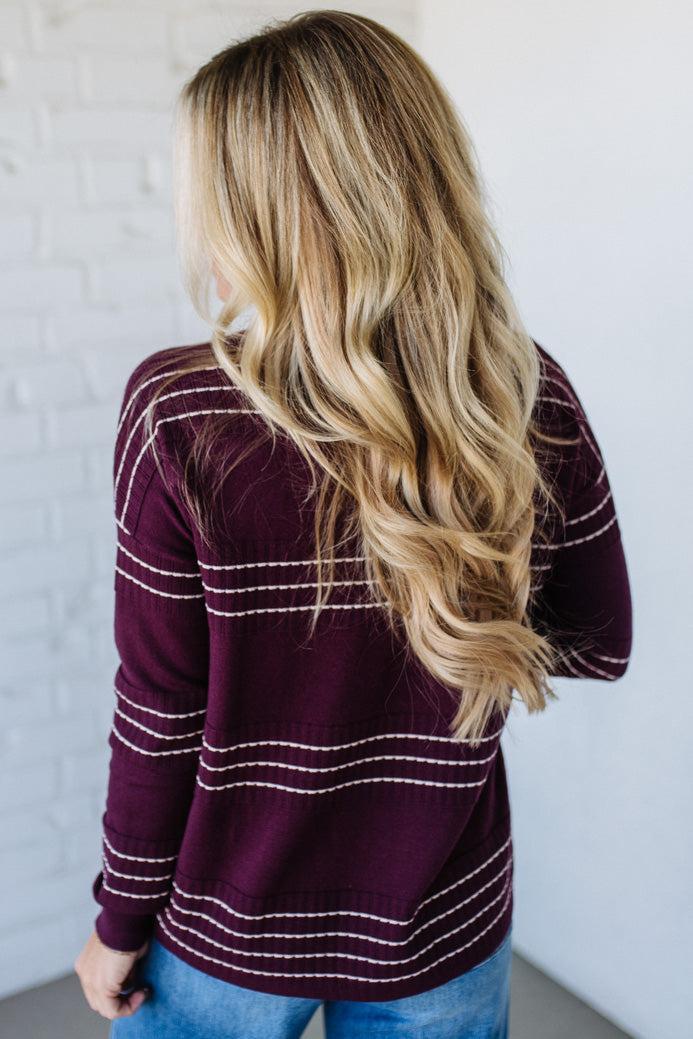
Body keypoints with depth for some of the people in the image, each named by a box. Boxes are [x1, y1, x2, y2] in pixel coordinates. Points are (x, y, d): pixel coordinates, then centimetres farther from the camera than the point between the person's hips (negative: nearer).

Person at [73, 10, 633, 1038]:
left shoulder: (176, 413, -23)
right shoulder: (536, 401, -15)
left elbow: (160, 713, -15)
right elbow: (599, 646, -3)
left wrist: (120, 924, 0)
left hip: (228, 937, -1)